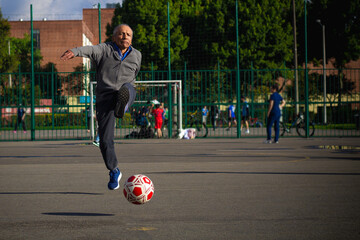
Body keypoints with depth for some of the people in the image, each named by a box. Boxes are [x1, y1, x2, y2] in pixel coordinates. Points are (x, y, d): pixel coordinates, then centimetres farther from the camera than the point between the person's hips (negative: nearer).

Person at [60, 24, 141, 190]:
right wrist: (75, 52, -41)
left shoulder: (136, 55, 14)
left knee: (126, 89, -34)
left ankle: (121, 107, -60)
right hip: (105, 98, -3)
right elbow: (90, 50, -20)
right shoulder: (105, 49, 2)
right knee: (105, 140, -4)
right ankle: (114, 172, 13)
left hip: (126, 92, 3)